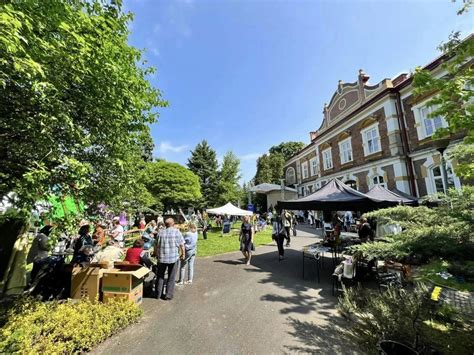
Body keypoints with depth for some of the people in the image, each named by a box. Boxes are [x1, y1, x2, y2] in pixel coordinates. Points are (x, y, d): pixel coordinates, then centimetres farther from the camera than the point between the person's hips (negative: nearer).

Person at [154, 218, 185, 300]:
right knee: (171, 277, 13)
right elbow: (182, 245, -4)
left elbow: (156, 246, 1)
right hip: (173, 257, -2)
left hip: (162, 257, 2)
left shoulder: (160, 232, -3)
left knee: (160, 276, 20)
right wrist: (183, 254, 11)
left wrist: (156, 254, 18)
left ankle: (158, 294, 29)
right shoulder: (177, 232, -7)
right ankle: (168, 295, 19)